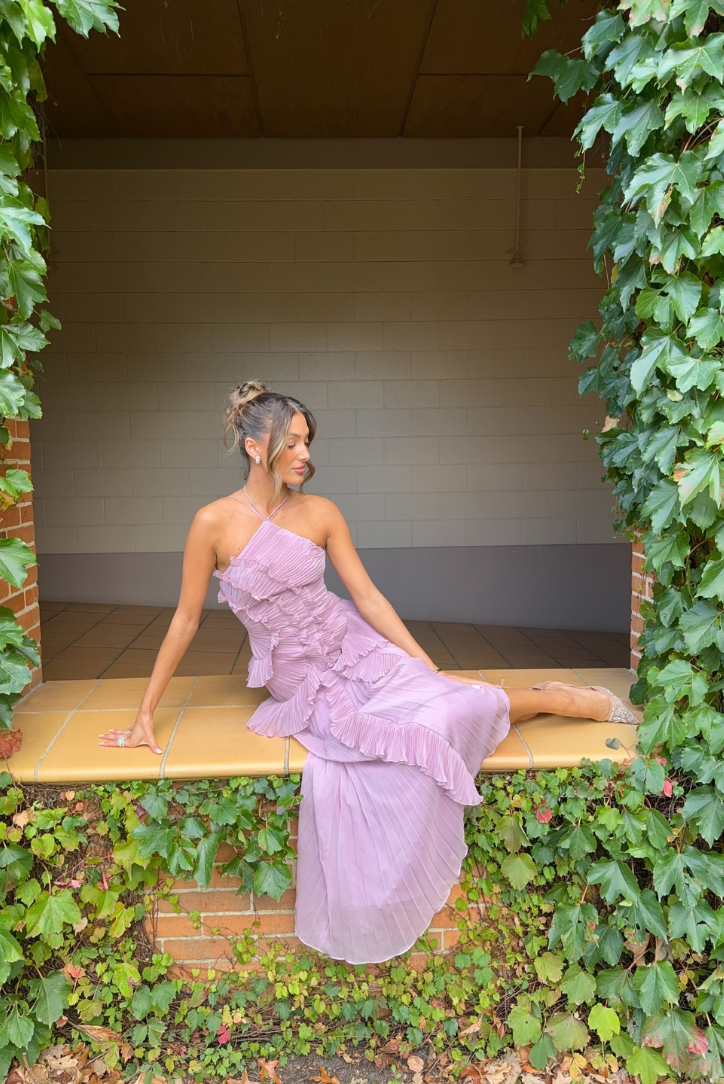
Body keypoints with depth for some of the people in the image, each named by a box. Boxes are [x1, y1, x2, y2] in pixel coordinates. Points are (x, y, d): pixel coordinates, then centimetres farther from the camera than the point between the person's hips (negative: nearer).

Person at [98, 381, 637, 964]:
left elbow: (368, 596, 0)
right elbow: (185, 620, -4)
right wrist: (146, 714, 1)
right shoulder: (216, 522, -11)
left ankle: (554, 699, 5)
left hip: (354, 650, 2)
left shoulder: (321, 513, -4)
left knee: (445, 707, -21)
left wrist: (429, 667, -5)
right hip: (301, 685, -1)